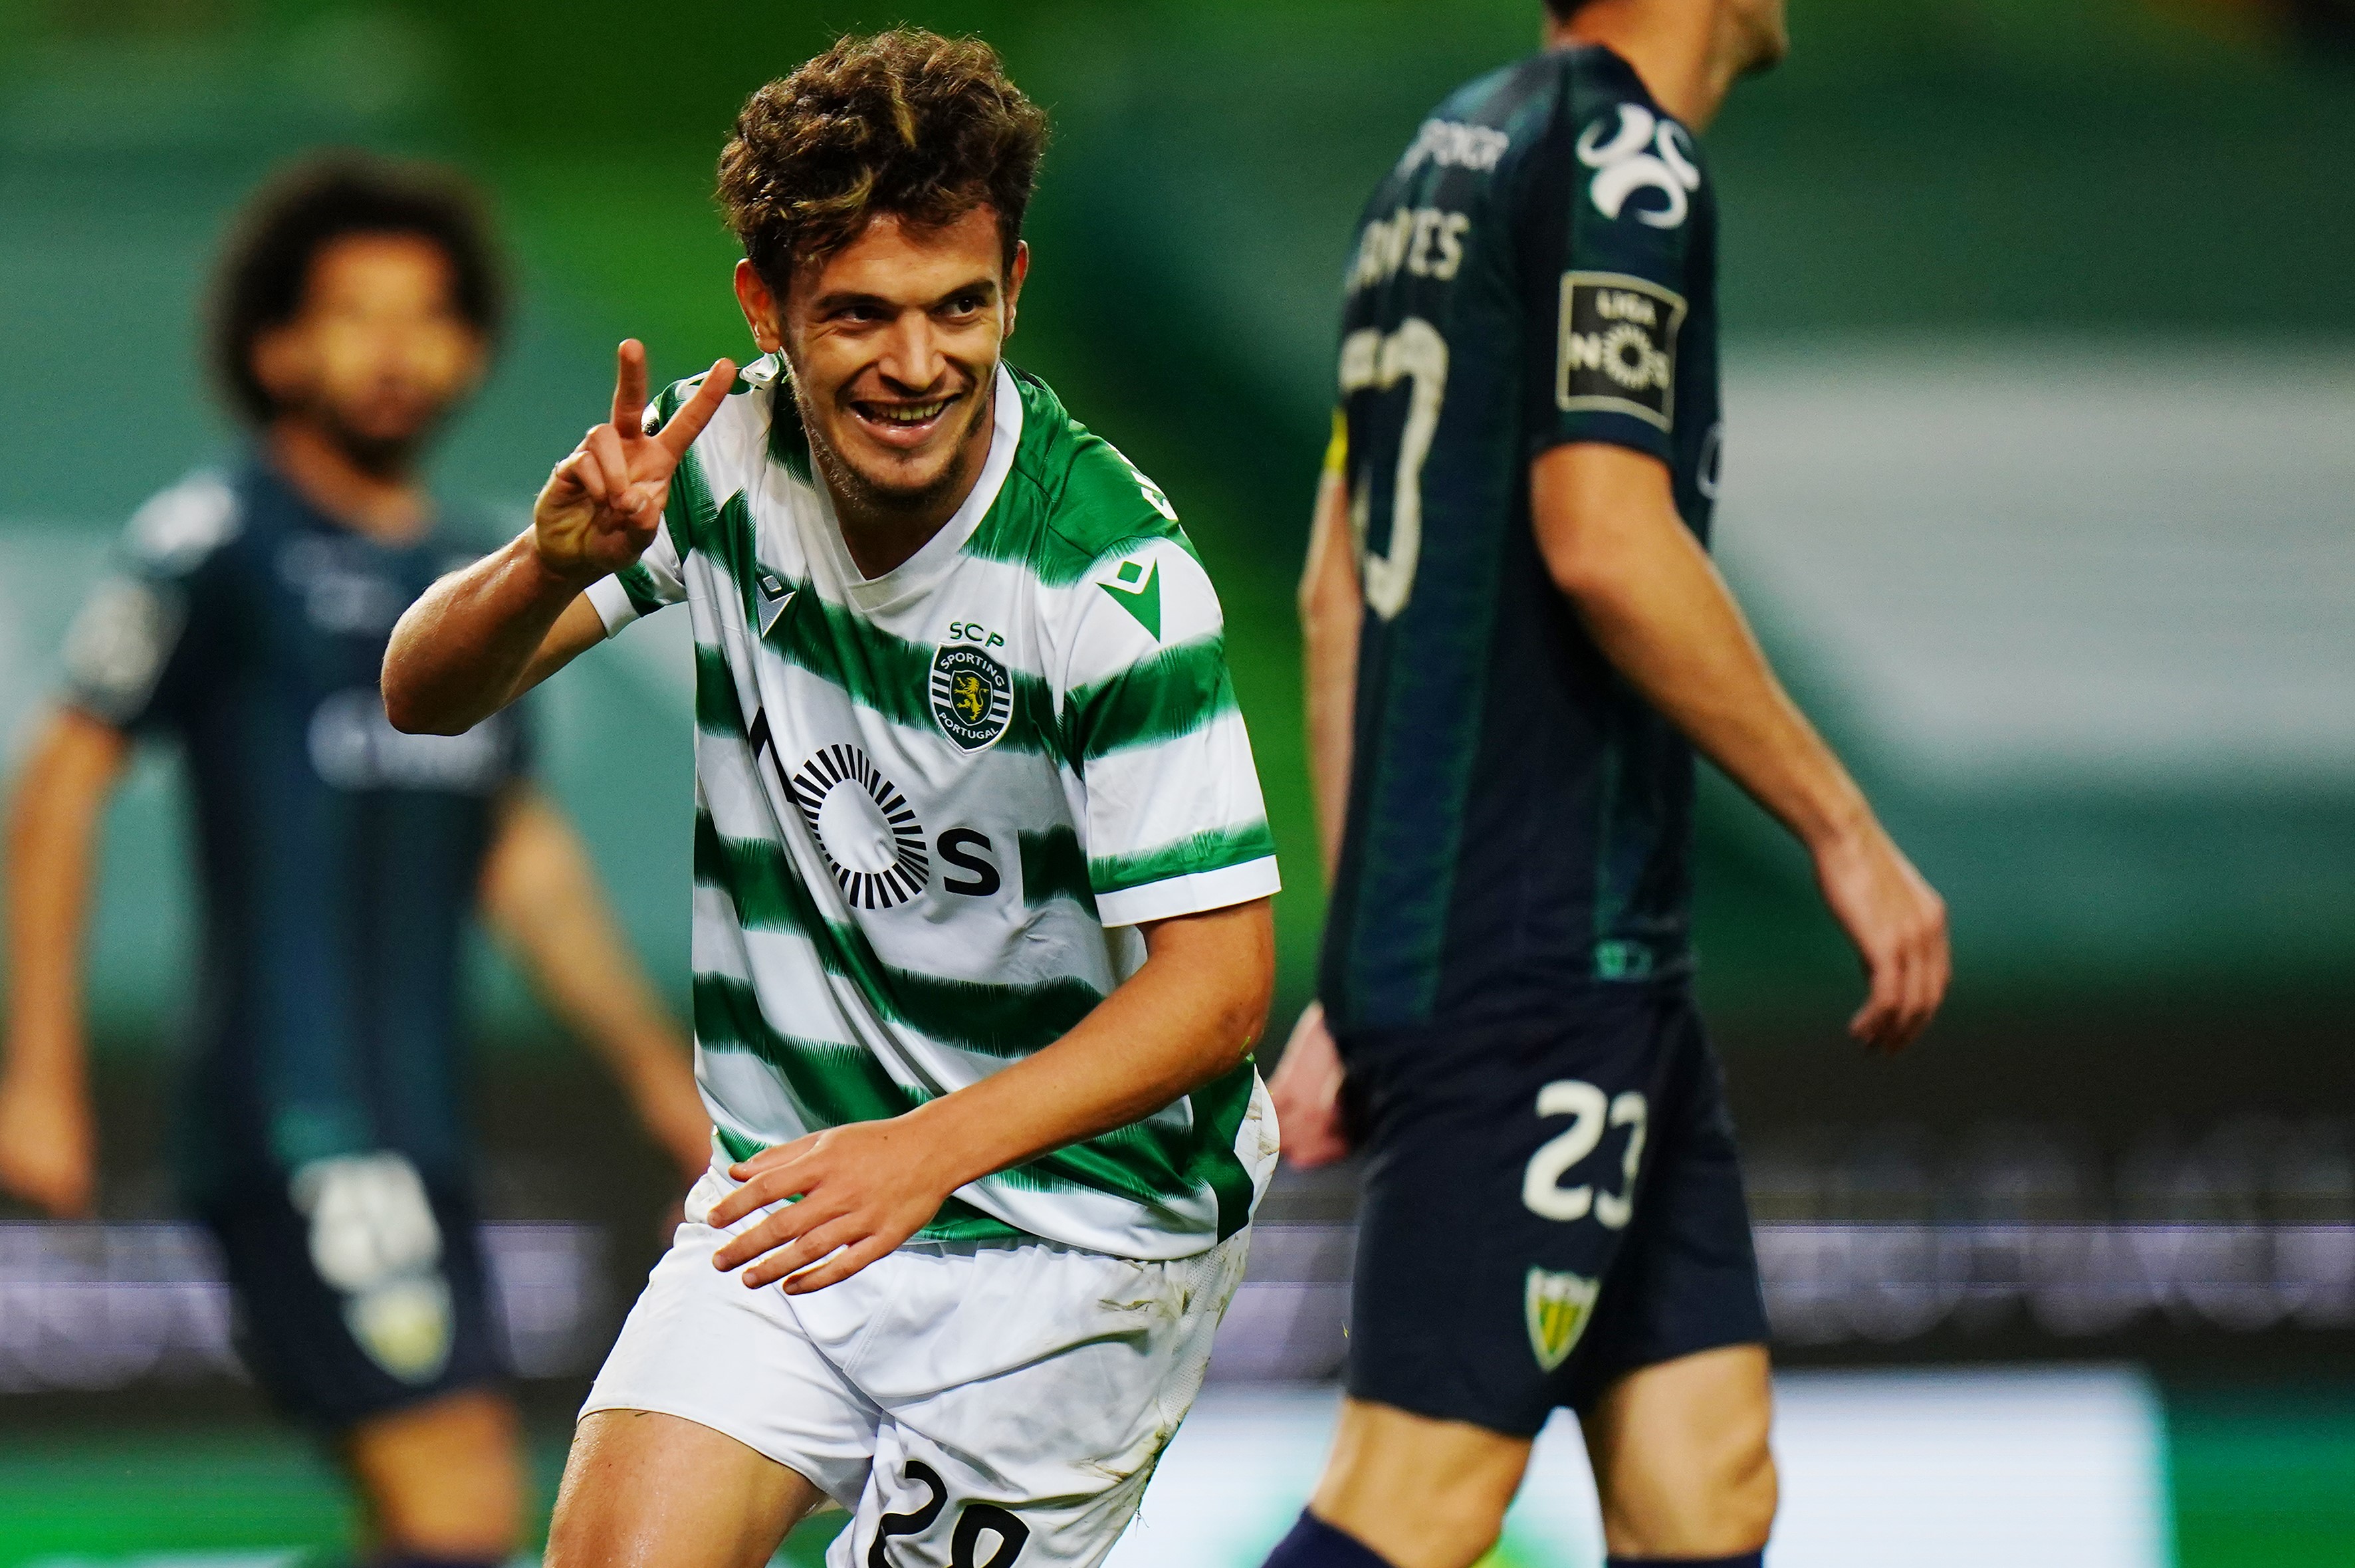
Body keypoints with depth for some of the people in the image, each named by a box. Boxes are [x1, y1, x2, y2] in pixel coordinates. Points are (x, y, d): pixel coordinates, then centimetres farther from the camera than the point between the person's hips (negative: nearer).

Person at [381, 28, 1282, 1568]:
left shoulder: (1113, 572, -22)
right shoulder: (724, 456, -6)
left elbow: (1218, 980, -22)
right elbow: (430, 692, -3)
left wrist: (933, 1149, -35)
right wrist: (557, 561, -26)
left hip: (1082, 1224, -4)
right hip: (801, 1180, 4)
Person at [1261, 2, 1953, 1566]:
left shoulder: (1450, 156, 18)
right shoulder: (1618, 153, -10)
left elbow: (1338, 586, 20)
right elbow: (1604, 540, -20)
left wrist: (1357, 981, 22)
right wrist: (1844, 828, -12)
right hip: (1546, 953, -9)